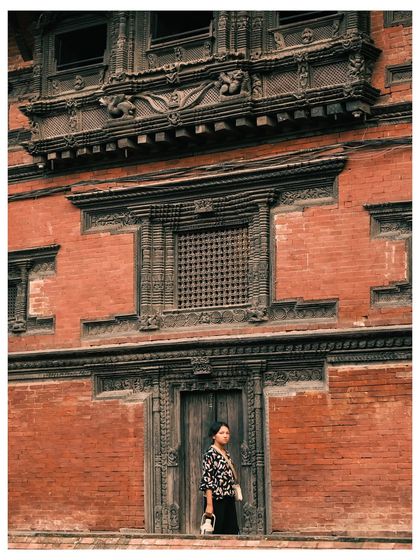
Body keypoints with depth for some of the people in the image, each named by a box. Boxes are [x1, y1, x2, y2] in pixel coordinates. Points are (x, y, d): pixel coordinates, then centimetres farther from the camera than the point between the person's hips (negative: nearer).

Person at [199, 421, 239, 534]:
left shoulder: (226, 453, 13)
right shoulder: (210, 454, -10)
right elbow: (207, 480, -15)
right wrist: (209, 504, -20)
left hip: (229, 501, 8)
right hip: (216, 501, -8)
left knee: (232, 534, 6)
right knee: (216, 534, -1)